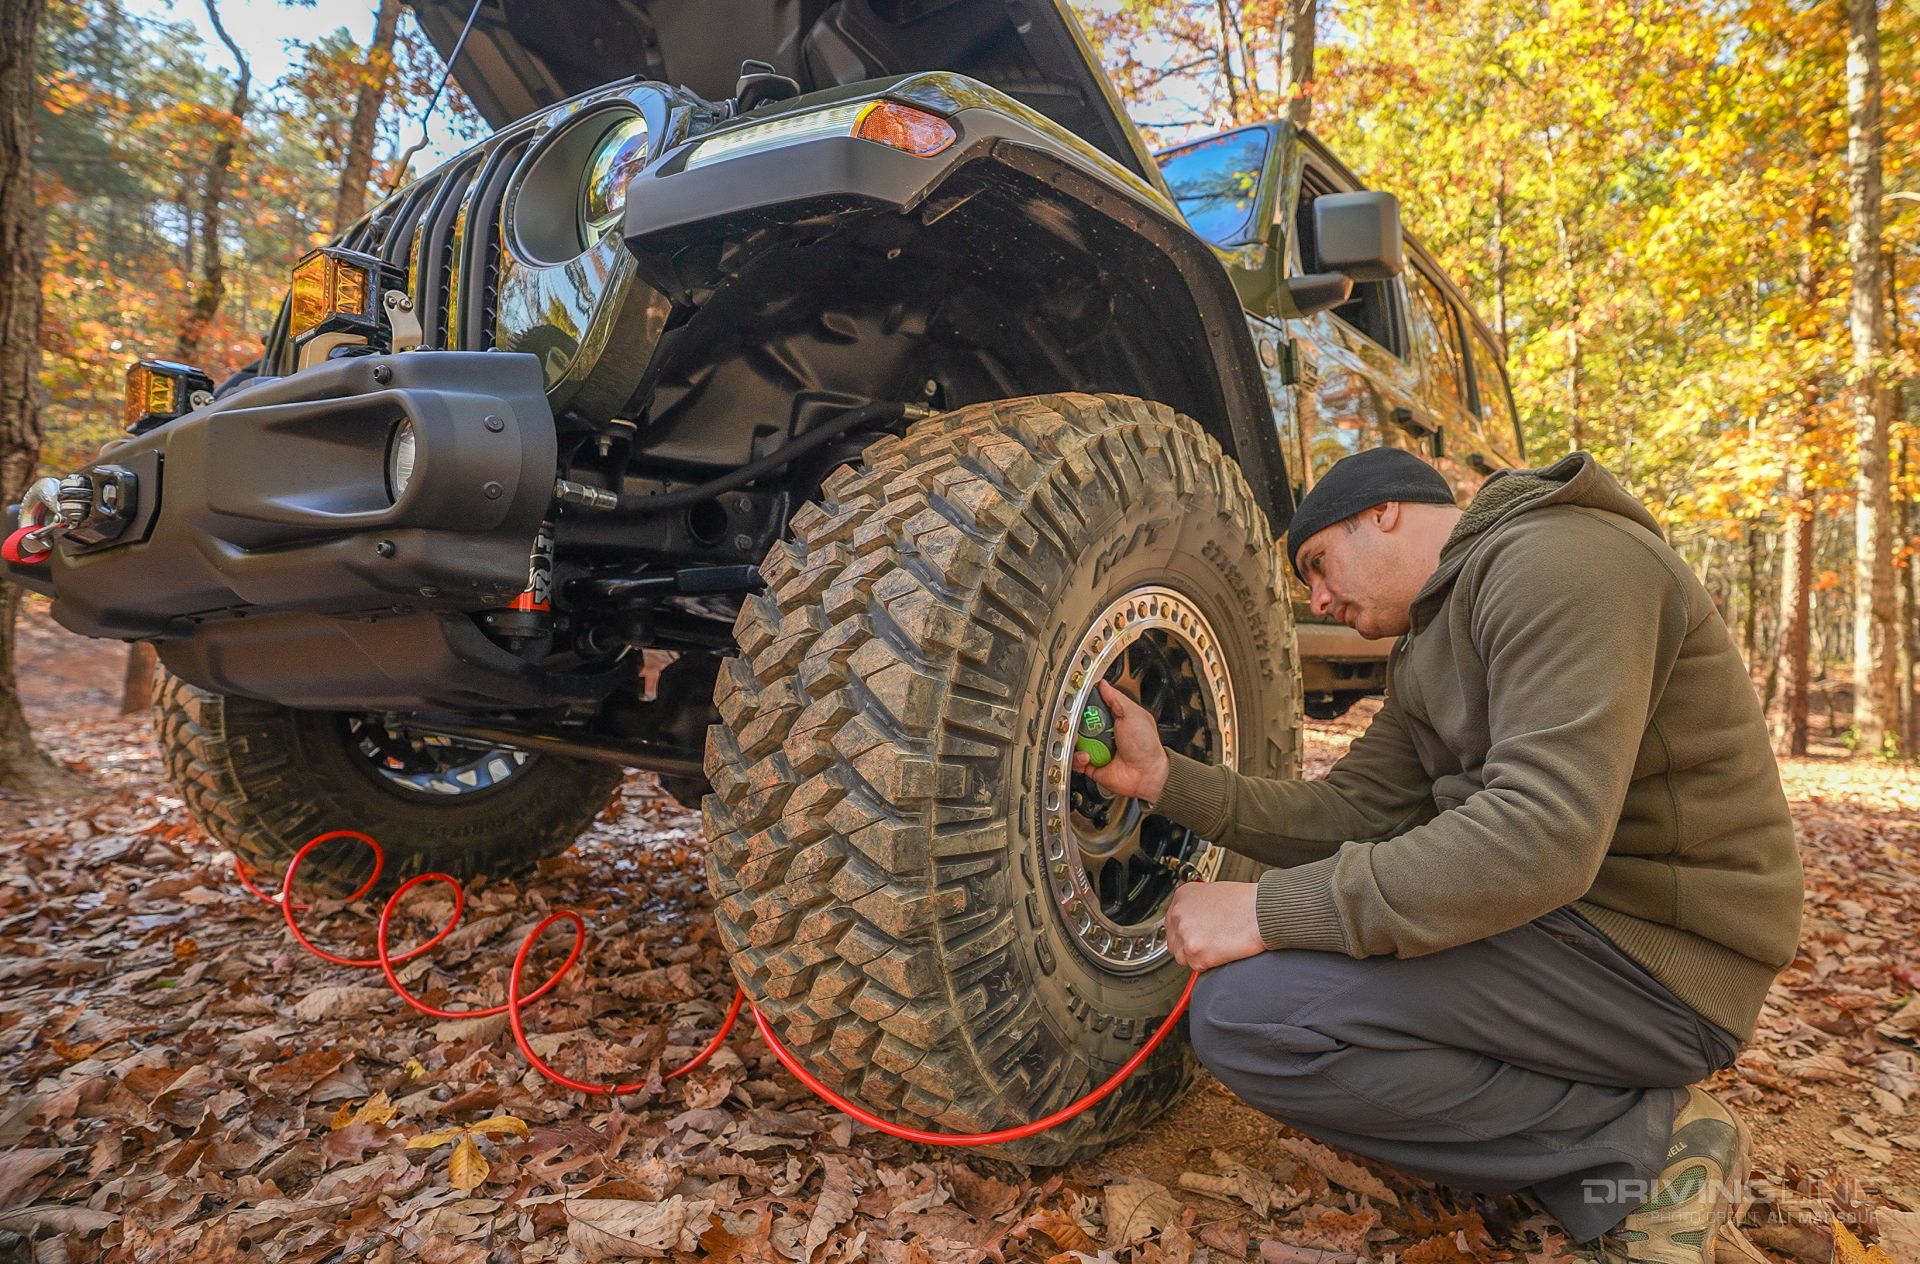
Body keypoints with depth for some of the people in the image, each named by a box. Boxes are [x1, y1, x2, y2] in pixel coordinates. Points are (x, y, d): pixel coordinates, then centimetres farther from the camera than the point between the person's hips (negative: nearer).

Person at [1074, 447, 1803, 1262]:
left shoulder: (1556, 562, -17)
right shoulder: (1428, 648, 15)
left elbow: (1540, 836, -29)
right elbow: (1354, 811, 9)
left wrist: (1272, 910, -26)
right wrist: (1164, 777, 0)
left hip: (1656, 956, -10)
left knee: (1245, 1012, -22)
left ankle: (1641, 1143, -8)